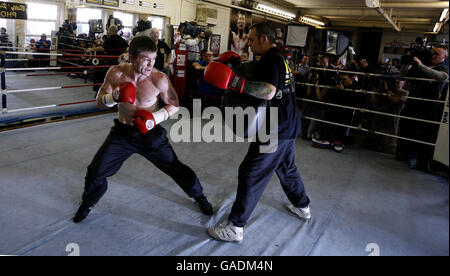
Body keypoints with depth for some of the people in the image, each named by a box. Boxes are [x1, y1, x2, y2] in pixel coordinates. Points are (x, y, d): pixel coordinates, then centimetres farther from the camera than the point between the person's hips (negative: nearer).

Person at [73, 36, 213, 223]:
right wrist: (115, 97, -25)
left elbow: (174, 105, -6)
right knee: (95, 172, 3)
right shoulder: (116, 73, -12)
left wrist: (157, 117, -23)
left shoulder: (159, 79, -20)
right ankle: (87, 204, 35)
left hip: (150, 133, -2)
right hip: (122, 132, 2)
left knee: (176, 169, 5)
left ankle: (199, 197, 33)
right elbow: (99, 102, -3)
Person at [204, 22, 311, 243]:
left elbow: (268, 91, -32)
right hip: (288, 126, 11)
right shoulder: (279, 59, 15)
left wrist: (235, 82, -35)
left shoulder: (270, 60, -17)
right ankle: (302, 206, 46)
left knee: (251, 174, -6)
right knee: (287, 168, 27)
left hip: (275, 130, -10)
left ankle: (235, 227, 2)